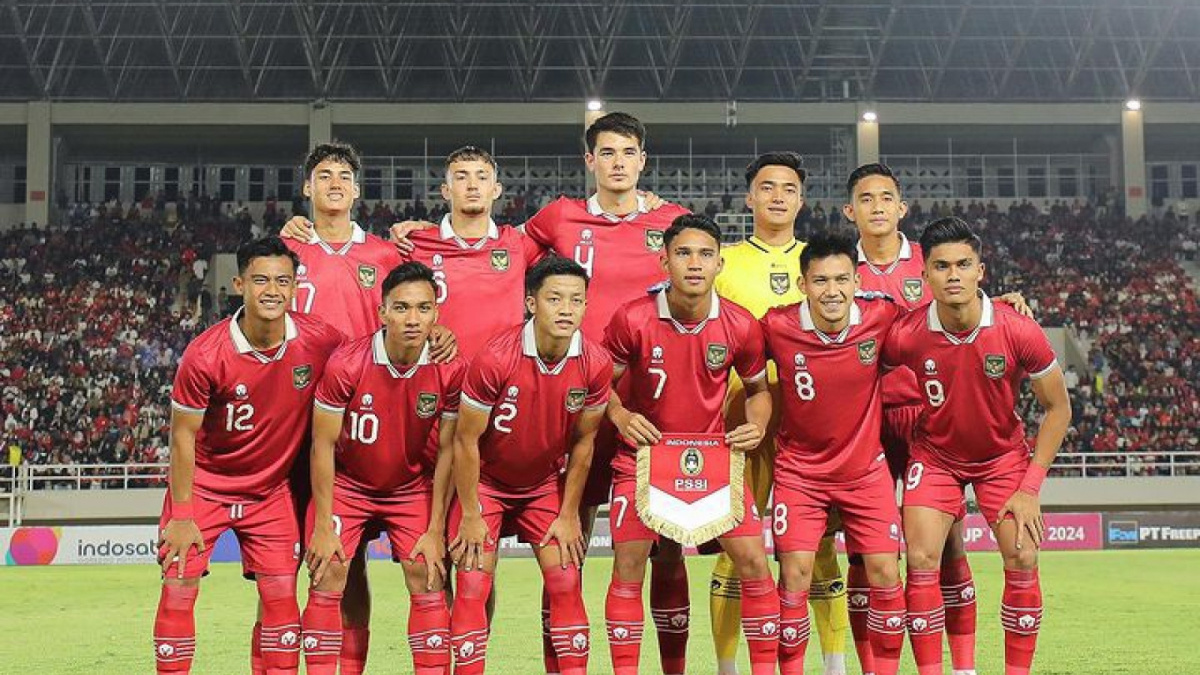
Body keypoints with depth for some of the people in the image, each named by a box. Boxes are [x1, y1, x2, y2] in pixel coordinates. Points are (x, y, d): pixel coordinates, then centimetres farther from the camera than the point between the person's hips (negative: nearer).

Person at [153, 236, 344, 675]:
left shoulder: (323, 342, -16)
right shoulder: (205, 355, -21)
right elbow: (183, 434, -12)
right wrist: (182, 516, -11)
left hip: (272, 490, 2)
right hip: (203, 485, -2)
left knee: (280, 593, 0)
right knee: (179, 589, -4)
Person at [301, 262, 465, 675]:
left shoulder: (450, 369, -18)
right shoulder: (345, 364, -24)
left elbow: (447, 450, -8)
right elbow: (323, 444, -15)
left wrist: (435, 530, -7)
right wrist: (323, 526, -14)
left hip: (412, 486, 2)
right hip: (345, 483, -1)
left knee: (427, 577, -7)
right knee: (328, 576, -10)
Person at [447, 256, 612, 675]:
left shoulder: (596, 364, -17)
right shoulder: (495, 359, -28)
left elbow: (582, 443, -3)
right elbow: (465, 441, -17)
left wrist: (569, 515, 0)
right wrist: (471, 516, -11)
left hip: (546, 482, 3)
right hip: (486, 482, -3)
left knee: (566, 584, -2)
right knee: (473, 587, -8)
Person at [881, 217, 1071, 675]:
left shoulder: (1018, 332, -23)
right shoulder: (904, 336, -22)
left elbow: (1058, 407, -11)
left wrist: (1029, 488, -13)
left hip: (1004, 455, 0)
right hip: (934, 455, 0)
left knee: (1023, 561, -10)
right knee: (921, 559, -14)